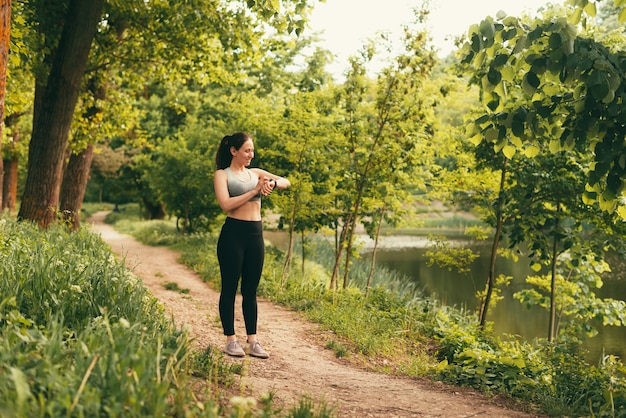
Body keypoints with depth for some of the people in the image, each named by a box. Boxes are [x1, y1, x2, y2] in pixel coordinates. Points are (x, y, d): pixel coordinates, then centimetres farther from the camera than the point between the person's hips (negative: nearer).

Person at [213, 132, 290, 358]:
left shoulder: (255, 173, 15)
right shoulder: (222, 174, 0)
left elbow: (286, 182, 11)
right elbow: (226, 204, -15)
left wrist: (272, 183, -10)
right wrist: (254, 191, -16)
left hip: (255, 234, 5)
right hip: (233, 233, -5)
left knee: (251, 291, 9)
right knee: (229, 289, 2)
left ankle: (253, 341, 13)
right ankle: (231, 341, 9)